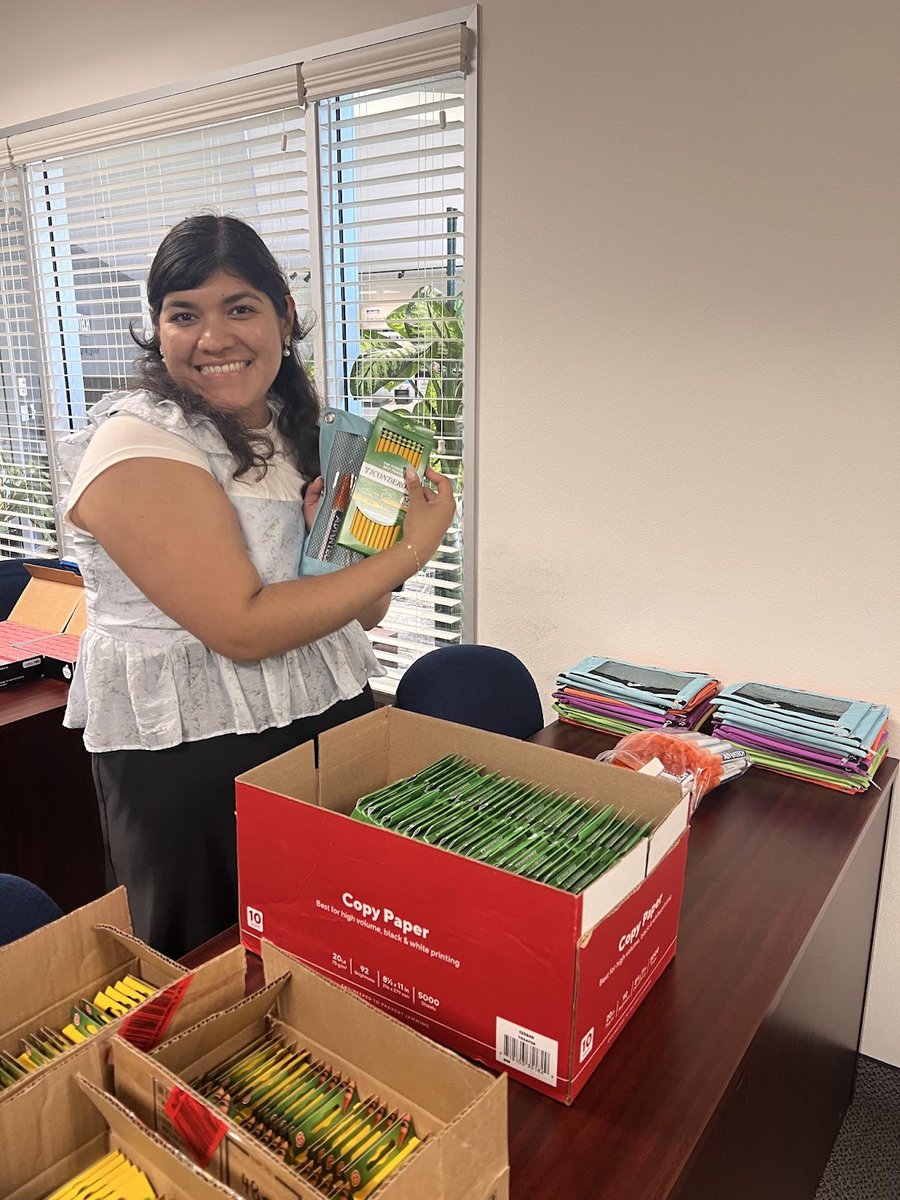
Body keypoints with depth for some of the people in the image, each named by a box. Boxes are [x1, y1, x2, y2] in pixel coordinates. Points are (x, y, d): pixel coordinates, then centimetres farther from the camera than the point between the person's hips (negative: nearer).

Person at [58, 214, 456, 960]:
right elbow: (242, 628, -24)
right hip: (192, 758, -6)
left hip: (332, 717, 7)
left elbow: (367, 614, 10)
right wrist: (414, 550, -19)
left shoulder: (297, 427, 7)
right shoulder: (137, 449, -16)